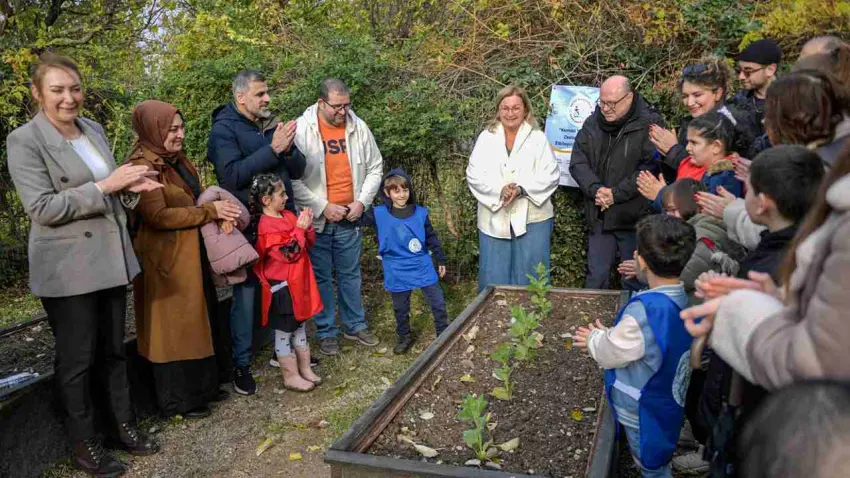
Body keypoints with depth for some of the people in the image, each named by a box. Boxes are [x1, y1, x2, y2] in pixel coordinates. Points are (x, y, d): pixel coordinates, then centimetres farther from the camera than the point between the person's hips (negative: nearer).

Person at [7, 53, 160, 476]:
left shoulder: (94, 130, 9)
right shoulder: (24, 141, -11)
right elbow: (41, 207, -18)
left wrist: (129, 186, -4)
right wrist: (104, 186, -22)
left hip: (111, 259, 6)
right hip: (67, 269, -6)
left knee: (114, 350, 16)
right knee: (77, 360, 7)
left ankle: (123, 426, 31)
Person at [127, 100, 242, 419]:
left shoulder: (177, 159, 12)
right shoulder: (142, 165, -16)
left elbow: (197, 195, 22)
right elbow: (157, 215, -22)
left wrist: (218, 209, -1)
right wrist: (210, 212, -18)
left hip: (192, 255, 9)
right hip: (166, 260, -9)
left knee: (199, 321, 16)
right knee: (174, 327, 1)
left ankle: (202, 387, 30)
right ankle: (177, 400, 14)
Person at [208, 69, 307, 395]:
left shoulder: (272, 125, 10)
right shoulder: (224, 129, -7)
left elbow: (298, 170, 8)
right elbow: (231, 175, -22)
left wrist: (288, 149, -14)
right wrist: (272, 149, -24)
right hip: (248, 225, -6)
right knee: (246, 292, 1)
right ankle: (241, 364, 12)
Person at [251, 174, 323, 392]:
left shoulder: (288, 216, 7)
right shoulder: (266, 226, -19)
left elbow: (309, 244, 11)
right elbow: (288, 253, -24)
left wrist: (307, 226, -6)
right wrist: (300, 229, -21)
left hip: (298, 282, 9)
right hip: (281, 286, -9)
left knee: (299, 326, 18)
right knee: (284, 331, 4)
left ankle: (305, 369, 30)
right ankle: (291, 377, 13)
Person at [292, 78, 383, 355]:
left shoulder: (358, 127, -1)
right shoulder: (301, 130, -12)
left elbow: (374, 168, 8)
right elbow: (293, 179, -14)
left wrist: (362, 201, -4)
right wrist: (323, 207, -16)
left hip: (349, 218, 3)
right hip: (316, 219, -3)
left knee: (350, 274, 15)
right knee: (321, 277, 8)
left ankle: (355, 325, 31)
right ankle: (326, 332, 23)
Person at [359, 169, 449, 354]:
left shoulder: (421, 213, -4)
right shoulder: (379, 214, -8)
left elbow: (431, 238, 6)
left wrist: (441, 260, 11)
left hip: (423, 268, 1)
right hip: (398, 273, -1)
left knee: (438, 303, 8)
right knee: (401, 309, 15)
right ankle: (404, 337, 35)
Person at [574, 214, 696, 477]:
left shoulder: (645, 311, -34)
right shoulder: (687, 299, -9)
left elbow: (610, 353, -20)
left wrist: (594, 338, 1)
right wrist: (608, 335, 9)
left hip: (644, 413, -7)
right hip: (670, 403, 7)